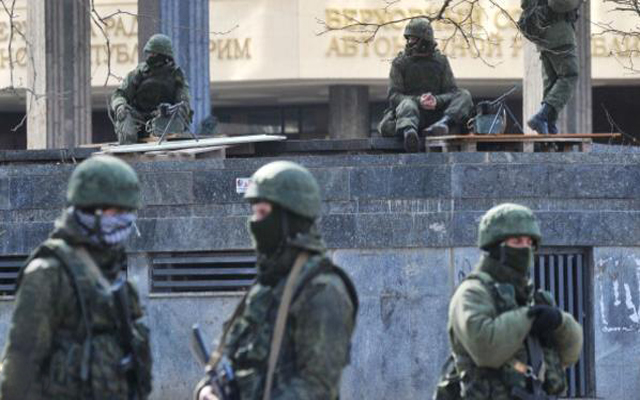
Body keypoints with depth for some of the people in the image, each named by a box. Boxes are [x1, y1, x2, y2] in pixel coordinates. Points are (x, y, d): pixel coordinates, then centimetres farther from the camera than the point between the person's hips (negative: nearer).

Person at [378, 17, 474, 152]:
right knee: (407, 105, -37)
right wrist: (418, 101, -23)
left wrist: (437, 100, -20)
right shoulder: (400, 63, 7)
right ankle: (409, 132, -71)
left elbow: (452, 92, 3)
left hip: (436, 111, 3)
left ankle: (444, 122, -47)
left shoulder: (440, 61, 12)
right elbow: (394, 96, -5)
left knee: (464, 95, -17)